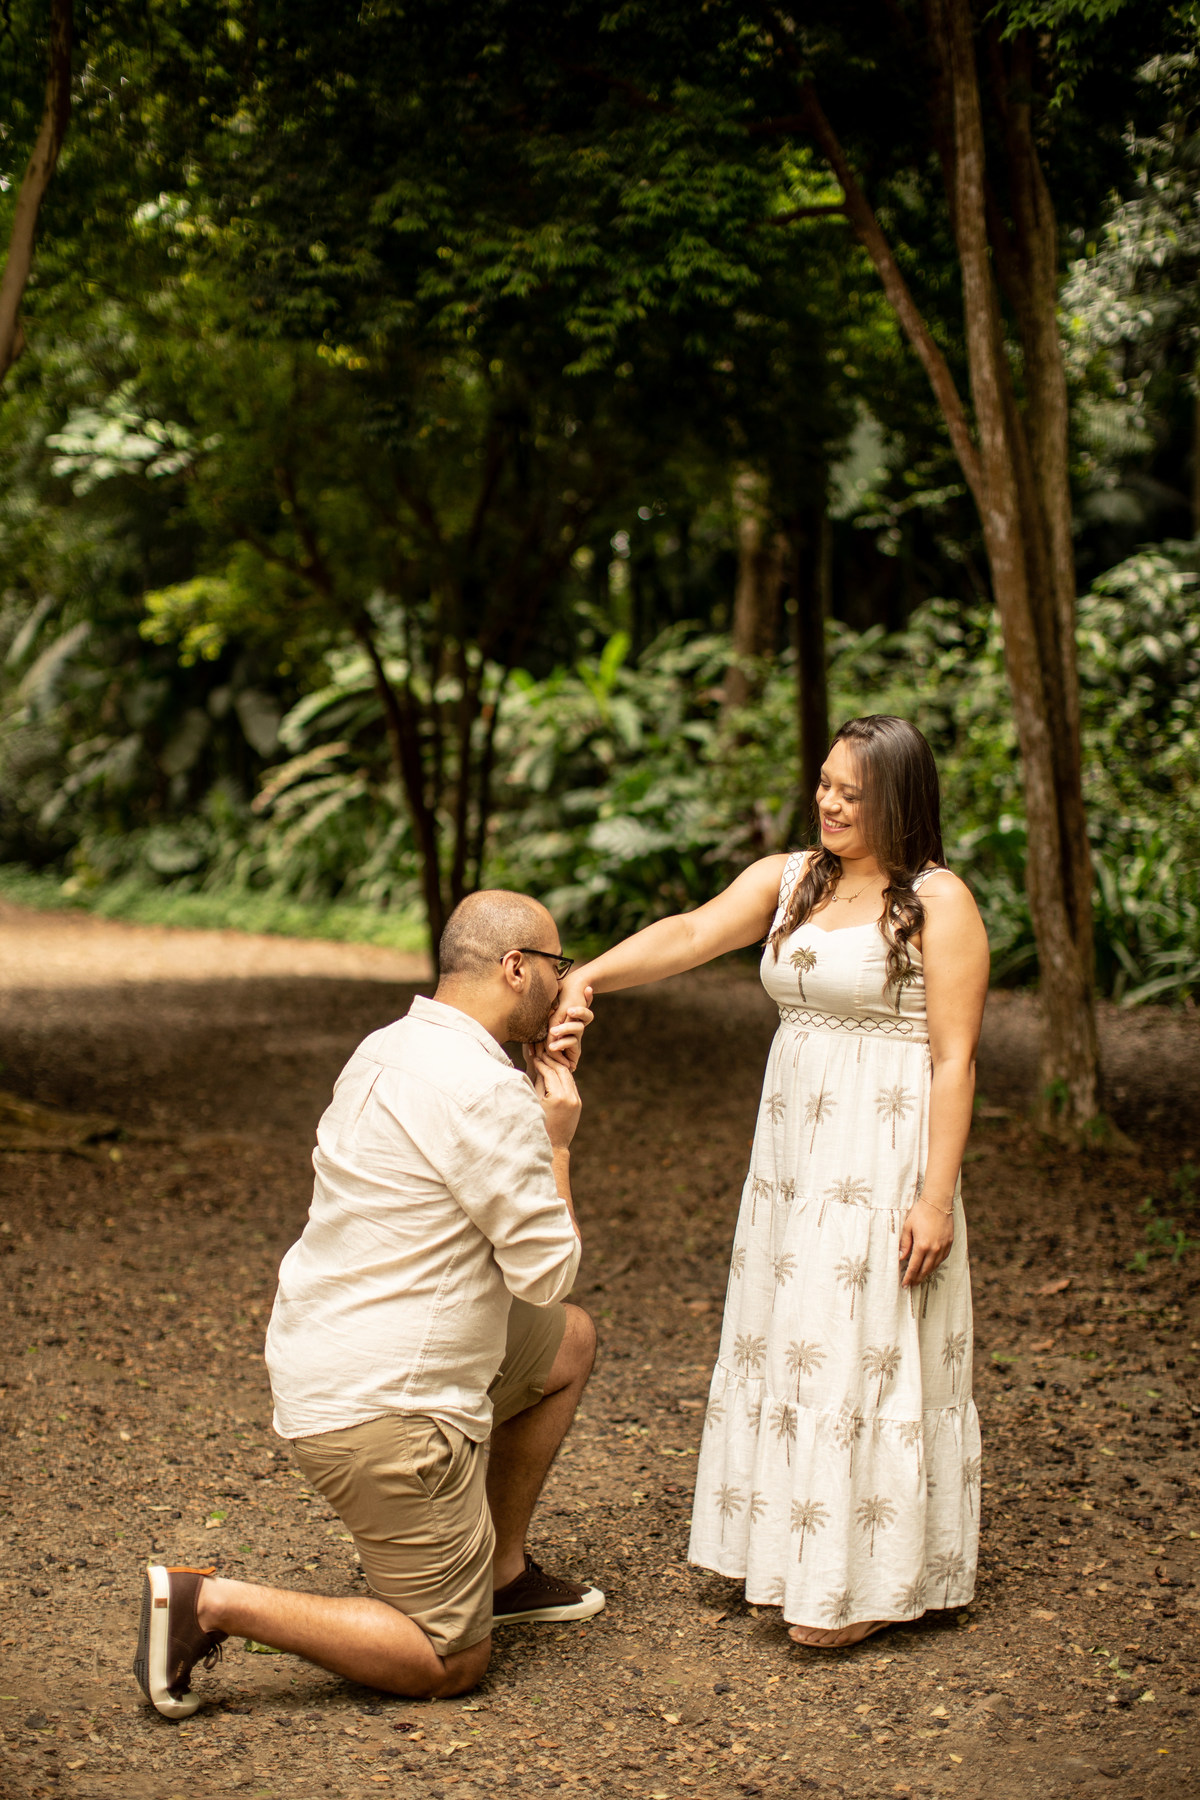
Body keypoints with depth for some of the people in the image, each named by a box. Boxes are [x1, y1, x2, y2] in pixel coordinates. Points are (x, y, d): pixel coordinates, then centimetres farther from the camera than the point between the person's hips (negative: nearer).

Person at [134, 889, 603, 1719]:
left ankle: (504, 1571, 31)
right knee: (449, 1663, 3)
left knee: (570, 1342, 25)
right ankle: (209, 1604, -6)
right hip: (388, 1409, -10)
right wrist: (557, 1138, -2)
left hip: (322, 1362, 10)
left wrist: (546, 1074, 12)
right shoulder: (486, 1092, -22)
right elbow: (547, 1271, -15)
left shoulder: (388, 1051, 8)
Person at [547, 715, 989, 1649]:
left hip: (886, 1152, -6)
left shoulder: (939, 902, -7)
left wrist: (937, 1196, -15)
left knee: (865, 1349, -4)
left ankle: (864, 1581, 7)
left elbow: (954, 1060, -10)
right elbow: (689, 935, -6)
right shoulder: (786, 881, 8)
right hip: (793, 1143, 6)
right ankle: (792, 1547, 22)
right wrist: (587, 976, -23)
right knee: (789, 1339, 10)